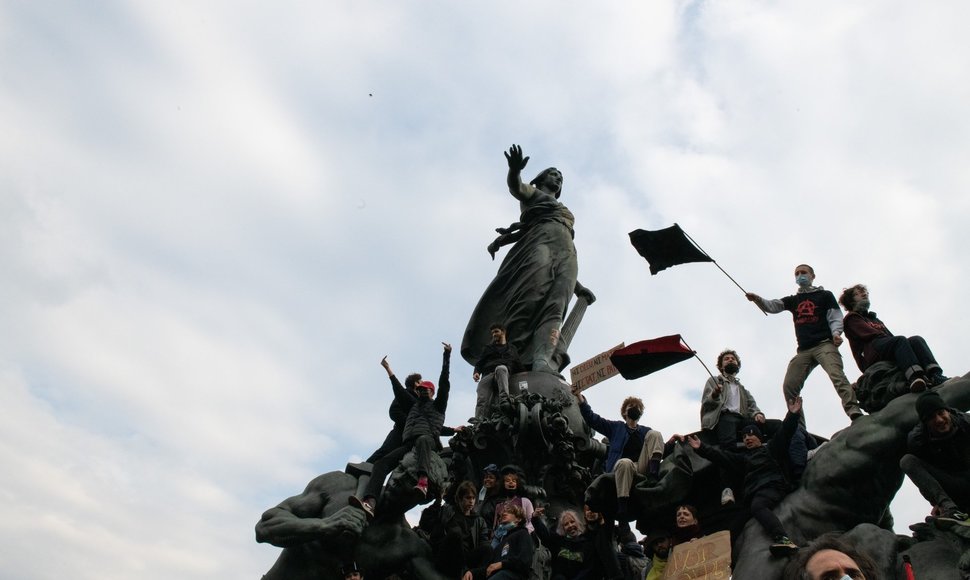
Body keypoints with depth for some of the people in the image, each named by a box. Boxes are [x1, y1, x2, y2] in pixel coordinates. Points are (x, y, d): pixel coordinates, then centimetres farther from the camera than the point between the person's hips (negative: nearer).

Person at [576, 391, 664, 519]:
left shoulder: (646, 431, 28)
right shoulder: (616, 427, 21)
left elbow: (659, 449, 20)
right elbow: (592, 419, 11)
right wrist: (579, 396, 0)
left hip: (642, 468, 2)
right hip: (622, 466, -2)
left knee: (655, 434, -9)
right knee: (625, 462, -39)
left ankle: (654, 474, -30)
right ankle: (622, 507, -44)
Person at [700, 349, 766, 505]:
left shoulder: (742, 388, 37)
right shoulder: (714, 381, 25)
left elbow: (751, 404, 20)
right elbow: (706, 403, 10)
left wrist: (757, 413, -5)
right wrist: (714, 395, -13)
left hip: (741, 418, 4)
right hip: (723, 416, -4)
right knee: (728, 444, -39)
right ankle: (727, 488, -48)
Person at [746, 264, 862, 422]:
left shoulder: (825, 295, 16)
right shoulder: (792, 300, 25)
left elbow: (836, 317, 8)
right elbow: (772, 306, 9)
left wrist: (836, 333, -14)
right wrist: (757, 299, -13)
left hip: (824, 344, -4)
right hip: (803, 350, 4)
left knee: (837, 376, -28)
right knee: (789, 387, -7)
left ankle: (855, 413, -40)